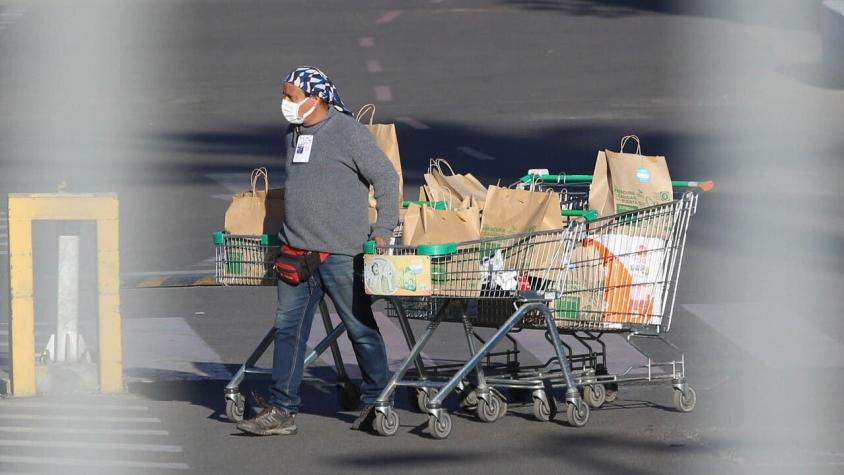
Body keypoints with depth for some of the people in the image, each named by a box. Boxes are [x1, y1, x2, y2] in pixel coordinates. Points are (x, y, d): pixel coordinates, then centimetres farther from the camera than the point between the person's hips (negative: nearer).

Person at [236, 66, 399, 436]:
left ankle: (375, 402, 15)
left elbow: (386, 178, -9)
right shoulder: (292, 135, 12)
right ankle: (281, 410, 4)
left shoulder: (348, 132, -10)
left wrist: (382, 232, -12)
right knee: (288, 328, 3)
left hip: (341, 253, -7)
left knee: (361, 329, 3)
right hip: (296, 253, 7)